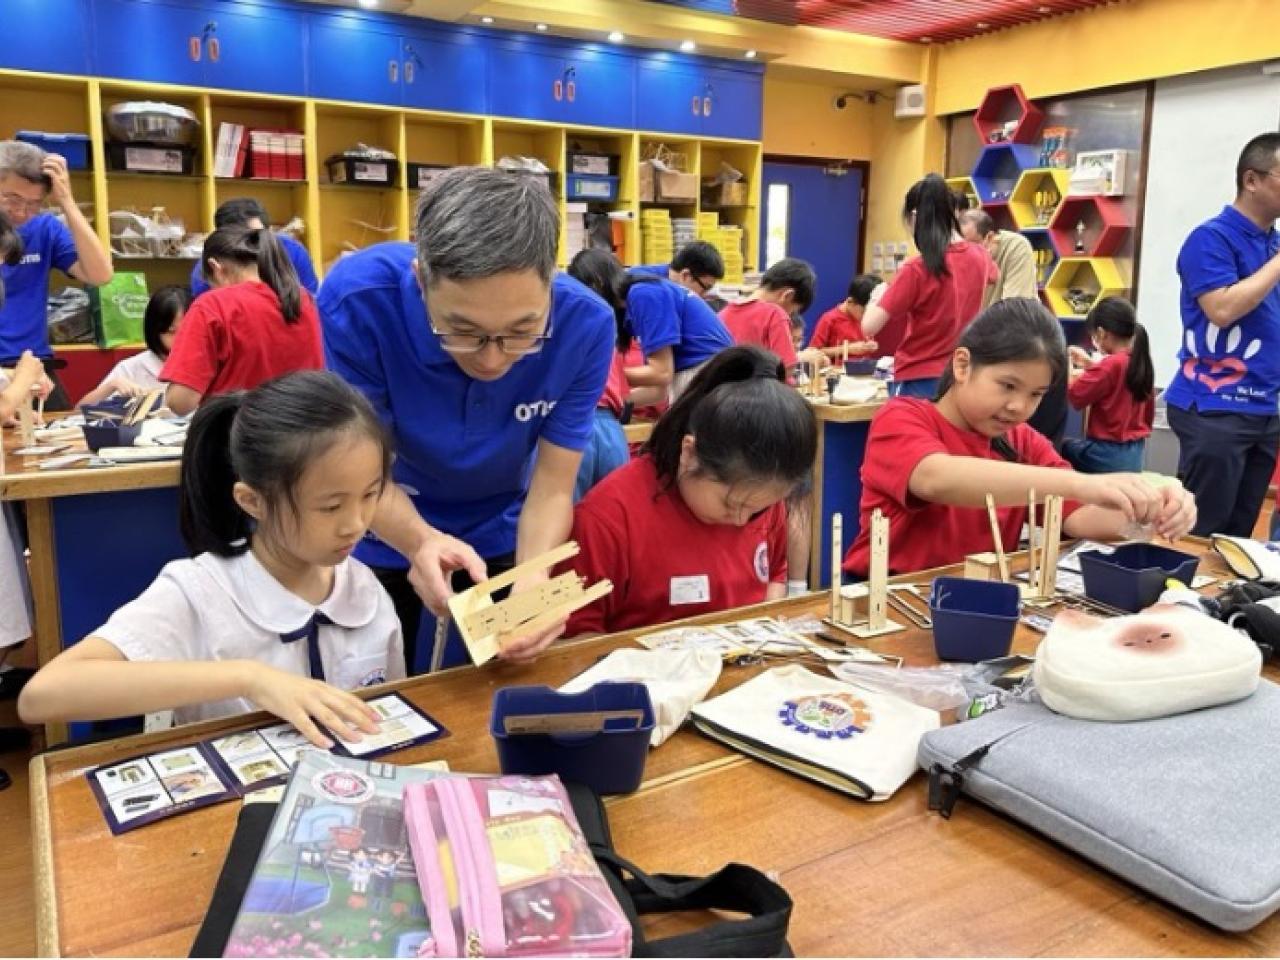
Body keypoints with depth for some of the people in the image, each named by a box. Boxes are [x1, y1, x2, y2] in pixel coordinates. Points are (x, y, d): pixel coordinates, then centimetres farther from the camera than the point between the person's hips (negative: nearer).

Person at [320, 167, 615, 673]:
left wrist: (533, 583, -41)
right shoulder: (358, 298, -32)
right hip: (382, 540, 0)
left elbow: (552, 488, -22)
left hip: (501, 539, 1)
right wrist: (419, 540, -44)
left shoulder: (585, 325, -27)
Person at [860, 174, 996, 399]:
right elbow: (993, 275, 30)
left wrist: (876, 296, 3)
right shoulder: (980, 257, 3)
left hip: (919, 382, -6)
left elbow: (869, 327, -17)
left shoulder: (917, 269, -18)